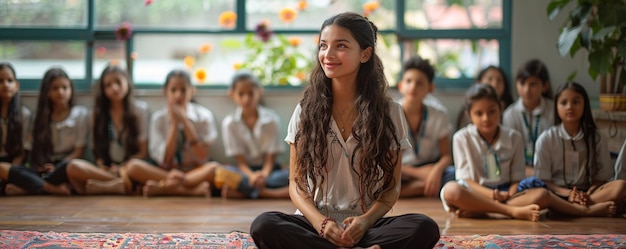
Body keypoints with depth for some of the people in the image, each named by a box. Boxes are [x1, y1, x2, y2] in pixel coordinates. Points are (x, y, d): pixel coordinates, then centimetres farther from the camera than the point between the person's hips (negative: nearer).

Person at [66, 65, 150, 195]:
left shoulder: (139, 109, 6)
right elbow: (98, 150, 10)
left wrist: (122, 169, -13)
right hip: (106, 170, 3)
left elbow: (143, 153, 3)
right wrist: (103, 168, -12)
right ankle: (123, 185, -33)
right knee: (74, 166, -30)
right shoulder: (98, 114, 13)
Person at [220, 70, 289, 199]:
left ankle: (246, 191, -36)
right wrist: (252, 176, -30)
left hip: (268, 170, 1)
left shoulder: (271, 119, -4)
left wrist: (264, 175, -31)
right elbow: (241, 161, -7)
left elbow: (270, 159, -7)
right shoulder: (229, 123, -3)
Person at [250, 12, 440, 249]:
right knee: (263, 226, -33)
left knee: (425, 228, -30)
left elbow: (392, 185, 3)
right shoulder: (306, 110, 4)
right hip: (316, 223, 0)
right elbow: (296, 182, 3)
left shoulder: (389, 112, 2)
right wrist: (320, 222, -17)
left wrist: (366, 221, -17)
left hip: (364, 225, 0)